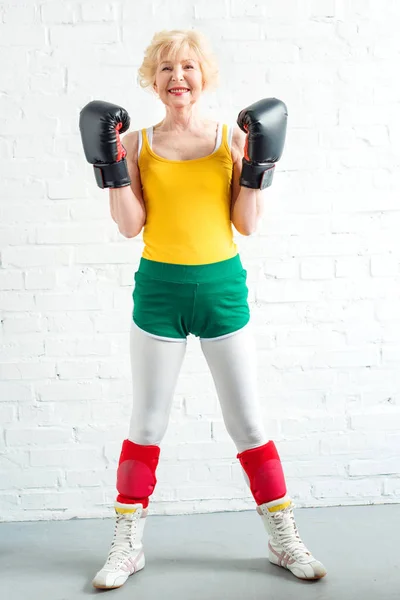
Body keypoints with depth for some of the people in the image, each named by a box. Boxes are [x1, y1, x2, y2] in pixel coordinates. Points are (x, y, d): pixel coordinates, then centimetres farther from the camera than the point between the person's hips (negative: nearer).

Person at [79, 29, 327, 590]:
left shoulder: (233, 137, 2)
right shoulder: (137, 143, 3)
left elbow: (247, 224, 0)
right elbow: (131, 225, -4)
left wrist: (260, 163, -9)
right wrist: (110, 163, -10)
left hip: (222, 287, 0)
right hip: (159, 289, 0)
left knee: (248, 423, 7)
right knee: (146, 425, 9)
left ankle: (284, 540, 23)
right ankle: (127, 547, 23)